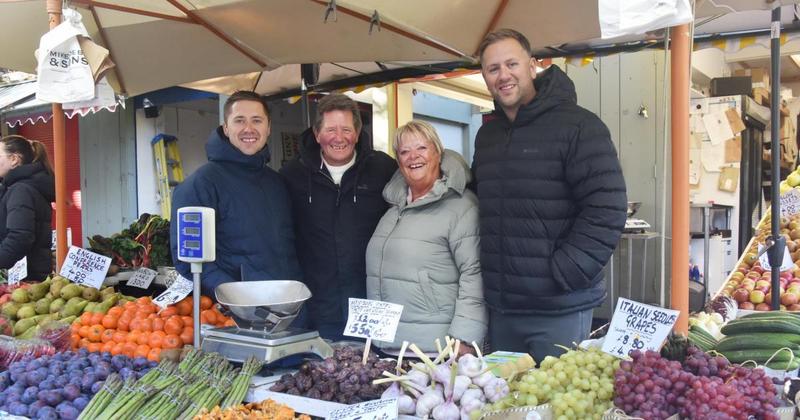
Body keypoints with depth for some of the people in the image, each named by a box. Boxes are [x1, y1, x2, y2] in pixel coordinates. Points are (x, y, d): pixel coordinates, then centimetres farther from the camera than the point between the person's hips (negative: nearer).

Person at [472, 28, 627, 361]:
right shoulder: (486, 135, 11)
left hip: (559, 310, -6)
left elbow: (606, 211, -16)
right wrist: (486, 273, 11)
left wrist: (561, 276, -18)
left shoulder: (578, 126, -9)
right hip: (499, 308, 6)